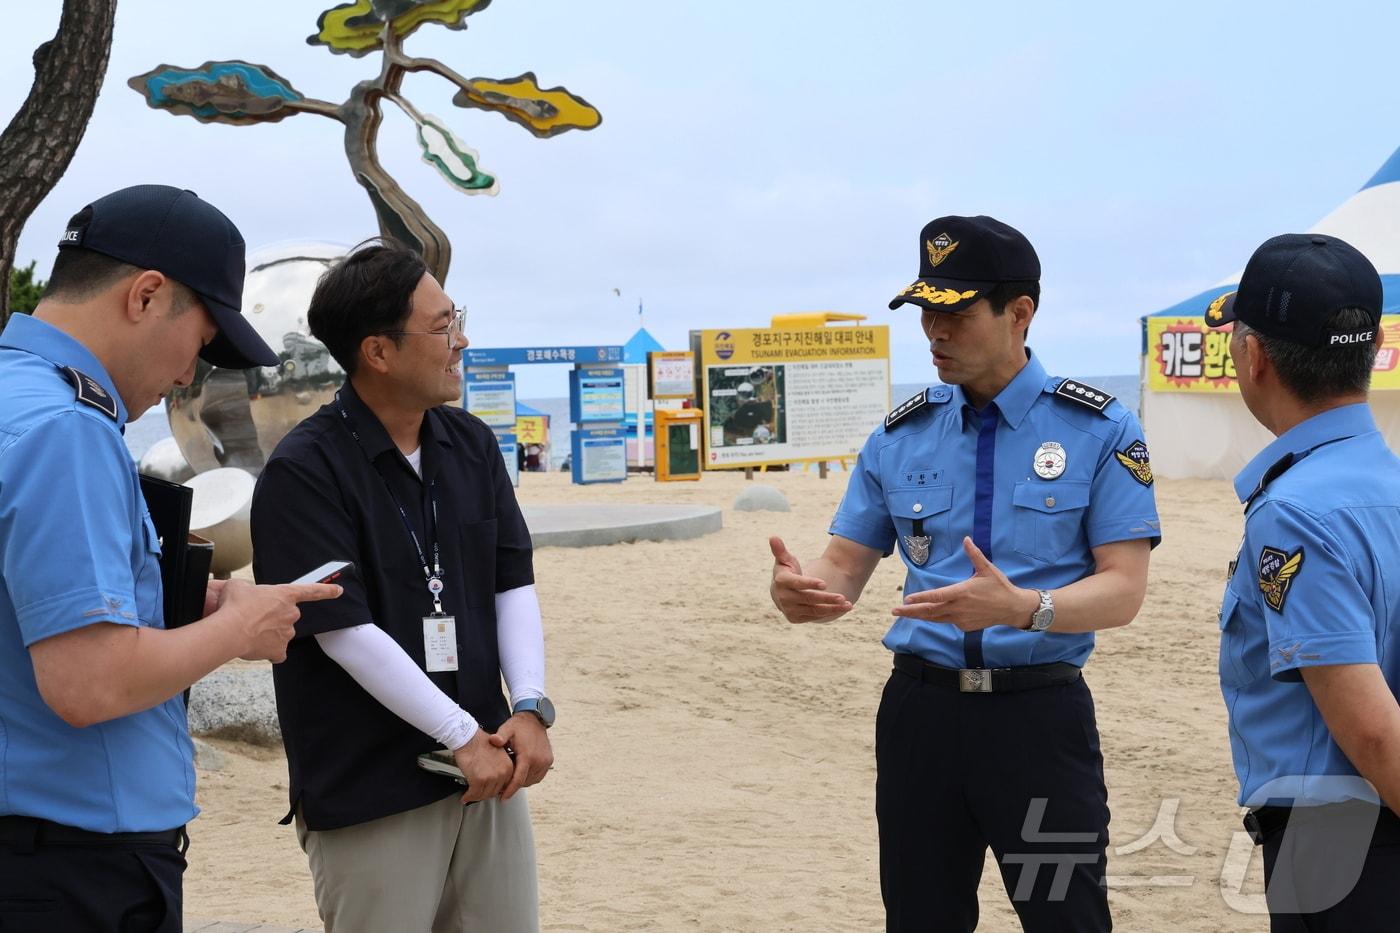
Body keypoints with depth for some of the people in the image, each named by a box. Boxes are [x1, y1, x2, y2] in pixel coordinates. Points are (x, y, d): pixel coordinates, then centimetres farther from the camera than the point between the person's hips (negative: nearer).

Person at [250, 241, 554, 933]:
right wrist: (464, 734, -14)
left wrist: (530, 707, -5)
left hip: (487, 771, 6)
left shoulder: (472, 445, 9)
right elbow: (344, 631, -16)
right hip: (368, 792, -6)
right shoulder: (303, 472, -12)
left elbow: (513, 584, 10)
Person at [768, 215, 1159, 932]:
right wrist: (798, 587, -17)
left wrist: (1019, 607, -29)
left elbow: (1122, 589, -10)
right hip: (920, 711, 4)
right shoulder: (900, 437, 8)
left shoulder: (1099, 429, -4)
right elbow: (845, 567, 8)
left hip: (1041, 712, -3)